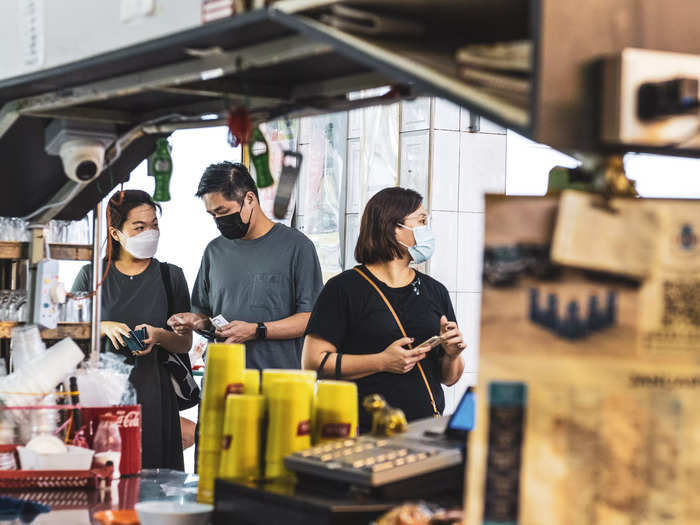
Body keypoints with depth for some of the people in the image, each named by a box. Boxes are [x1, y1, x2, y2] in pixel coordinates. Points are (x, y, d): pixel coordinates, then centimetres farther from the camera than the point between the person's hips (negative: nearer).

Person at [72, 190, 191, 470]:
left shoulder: (171, 276, 9)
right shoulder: (91, 276, 8)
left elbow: (185, 342, 10)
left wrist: (159, 336, -11)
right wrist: (104, 328, -10)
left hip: (153, 393, 0)